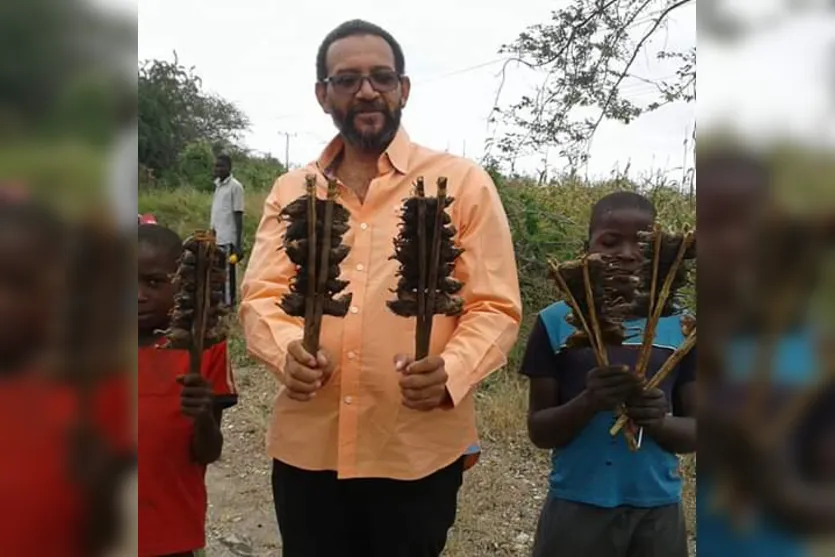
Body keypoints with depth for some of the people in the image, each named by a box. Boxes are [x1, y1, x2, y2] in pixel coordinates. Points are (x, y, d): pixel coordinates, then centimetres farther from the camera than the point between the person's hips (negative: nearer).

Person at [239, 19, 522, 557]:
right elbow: (261, 295, 4)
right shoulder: (290, 191, 9)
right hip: (306, 446, 3)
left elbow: (496, 308, -4)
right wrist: (287, 350, -18)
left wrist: (451, 372, -24)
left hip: (418, 450, -2)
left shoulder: (463, 182, -1)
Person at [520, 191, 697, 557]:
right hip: (576, 508, -2)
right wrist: (588, 404, -22)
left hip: (657, 510, 2)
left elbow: (694, 431, 3)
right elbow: (539, 431, -4)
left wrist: (660, 422, -18)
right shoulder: (557, 321, -6)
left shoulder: (680, 327, -1)